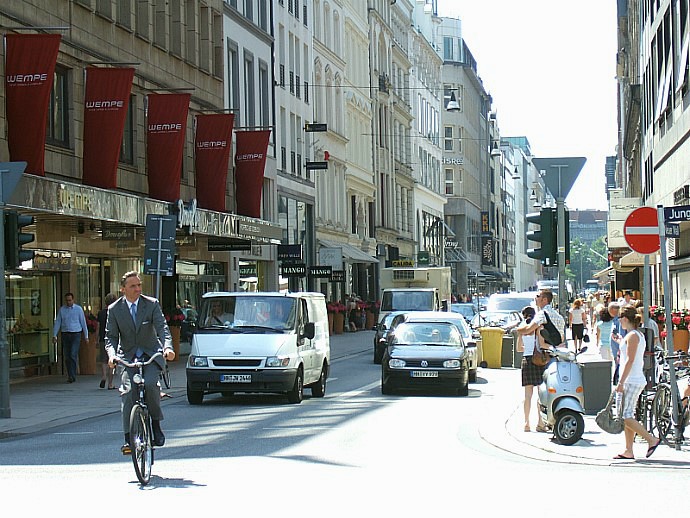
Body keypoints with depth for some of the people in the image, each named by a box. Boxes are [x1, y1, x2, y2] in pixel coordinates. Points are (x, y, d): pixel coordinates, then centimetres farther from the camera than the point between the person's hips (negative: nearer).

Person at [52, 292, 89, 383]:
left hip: (76, 334, -3)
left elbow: (83, 322, 7)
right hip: (65, 334, 3)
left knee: (73, 355, -13)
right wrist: (54, 335, 1)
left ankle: (72, 376, -14)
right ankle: (70, 376, 13)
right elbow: (57, 323, 8)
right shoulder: (61, 309, 7)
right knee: (66, 356, 4)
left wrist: (86, 336, 7)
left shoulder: (78, 309, 3)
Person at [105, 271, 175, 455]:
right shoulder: (114, 309, 0)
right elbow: (110, 336, -1)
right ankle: (128, 438, -14)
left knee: (150, 384, -27)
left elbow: (162, 327, -12)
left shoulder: (152, 304, -2)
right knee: (128, 392, -18)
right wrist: (112, 355, -22)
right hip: (127, 357, 1)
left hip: (151, 355, -1)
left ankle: (156, 423, -4)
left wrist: (167, 347, -32)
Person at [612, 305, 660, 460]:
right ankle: (628, 451, 10)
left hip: (631, 381, -10)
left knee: (625, 416, -10)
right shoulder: (639, 335, 15)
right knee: (627, 416, 9)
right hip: (637, 380, 10)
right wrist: (620, 342, 28)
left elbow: (630, 360, -19)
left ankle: (652, 439, -9)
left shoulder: (632, 336, -13)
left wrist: (621, 382, -21)